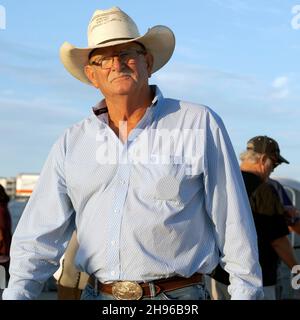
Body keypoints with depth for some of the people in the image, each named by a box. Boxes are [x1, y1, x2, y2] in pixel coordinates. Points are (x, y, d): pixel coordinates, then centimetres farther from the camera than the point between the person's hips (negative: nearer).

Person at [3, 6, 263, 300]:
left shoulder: (200, 125, -1)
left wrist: (245, 292, -4)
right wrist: (17, 293, -7)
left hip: (176, 295, -3)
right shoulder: (71, 144, 8)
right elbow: (40, 237, 5)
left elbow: (234, 225, -1)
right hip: (96, 294, 3)